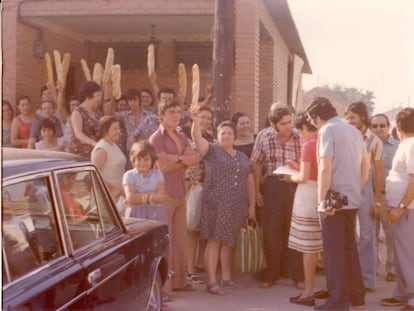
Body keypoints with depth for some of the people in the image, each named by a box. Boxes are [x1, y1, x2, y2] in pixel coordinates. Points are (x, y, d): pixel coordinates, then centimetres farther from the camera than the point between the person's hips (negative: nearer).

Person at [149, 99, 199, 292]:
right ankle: (162, 285, -1)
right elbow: (163, 167, -15)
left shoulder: (181, 137, 16)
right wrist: (185, 162, -3)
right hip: (164, 193, -7)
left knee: (181, 236, 10)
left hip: (180, 193, 7)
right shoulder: (156, 138, -5)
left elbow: (195, 159, 3)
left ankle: (178, 281, 18)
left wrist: (177, 158, -12)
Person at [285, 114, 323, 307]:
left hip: (309, 194, -8)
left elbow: (304, 177, -16)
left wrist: (291, 177, 4)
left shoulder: (308, 145, -12)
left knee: (308, 247, -2)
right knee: (325, 246, 14)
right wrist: (298, 167, 17)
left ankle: (308, 293, 3)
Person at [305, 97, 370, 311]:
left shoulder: (327, 130, -11)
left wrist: (322, 200, -16)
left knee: (335, 252, 1)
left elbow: (325, 168, -20)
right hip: (352, 200, 8)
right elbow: (366, 165, 17)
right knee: (350, 248, 18)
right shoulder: (353, 130, 12)